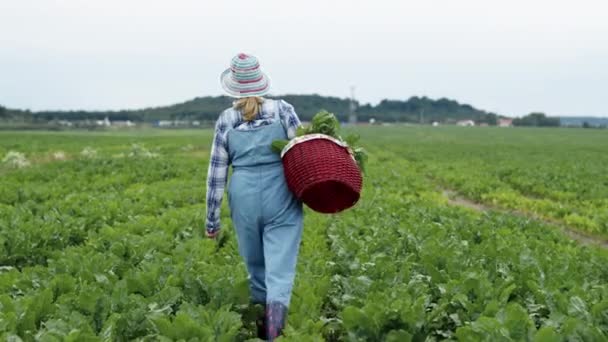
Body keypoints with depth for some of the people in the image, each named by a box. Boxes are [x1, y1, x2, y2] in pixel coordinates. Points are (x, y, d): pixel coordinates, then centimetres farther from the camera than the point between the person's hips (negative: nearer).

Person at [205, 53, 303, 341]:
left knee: (255, 264, 19)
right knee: (280, 265, -6)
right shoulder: (282, 109, -2)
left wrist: (212, 219, 9)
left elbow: (216, 172, 3)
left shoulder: (226, 120, 2)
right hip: (281, 198, -2)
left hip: (244, 200, 2)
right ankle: (276, 313, -27)